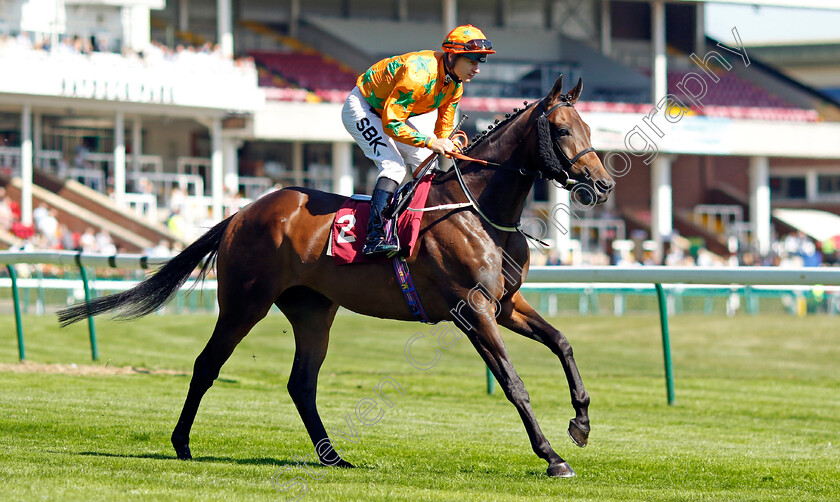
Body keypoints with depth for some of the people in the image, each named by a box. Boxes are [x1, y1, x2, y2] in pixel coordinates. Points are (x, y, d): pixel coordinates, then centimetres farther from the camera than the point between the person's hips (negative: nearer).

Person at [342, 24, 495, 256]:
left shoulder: (455, 84, -8)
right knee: (393, 165, -25)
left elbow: (444, 127, 2)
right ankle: (375, 237, -32)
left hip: (392, 111, 9)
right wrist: (430, 142, -38)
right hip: (361, 109, -9)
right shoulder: (419, 73, -36)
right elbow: (391, 123, -35)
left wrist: (445, 146, -20)